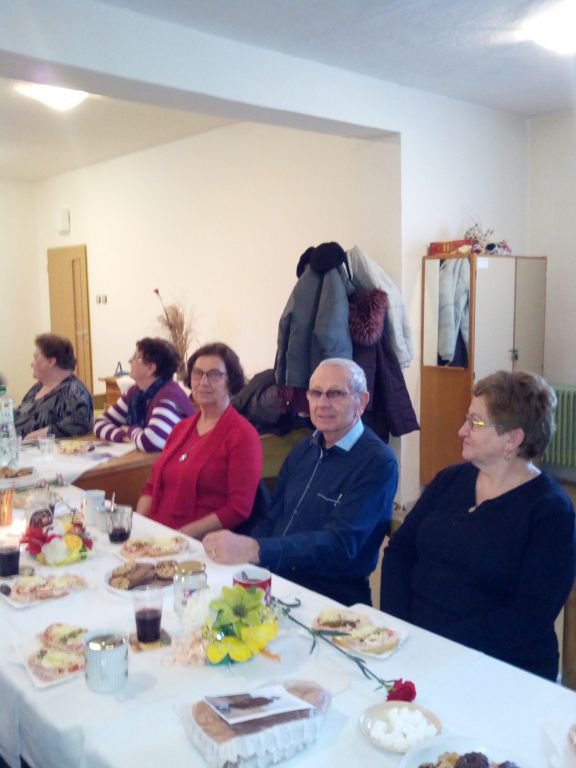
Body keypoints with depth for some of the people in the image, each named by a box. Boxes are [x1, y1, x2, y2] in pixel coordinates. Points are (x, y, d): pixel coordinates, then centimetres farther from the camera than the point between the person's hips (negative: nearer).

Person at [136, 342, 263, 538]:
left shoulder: (242, 435, -7)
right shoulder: (181, 427, 14)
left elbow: (238, 509, -12)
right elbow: (153, 485, 17)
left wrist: (182, 536, -16)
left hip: (202, 545, -5)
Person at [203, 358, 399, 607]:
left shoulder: (377, 462, -12)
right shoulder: (305, 448, 11)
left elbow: (340, 544, -22)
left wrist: (254, 550, -34)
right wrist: (239, 552, -4)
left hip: (332, 600, -6)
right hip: (275, 580, 6)